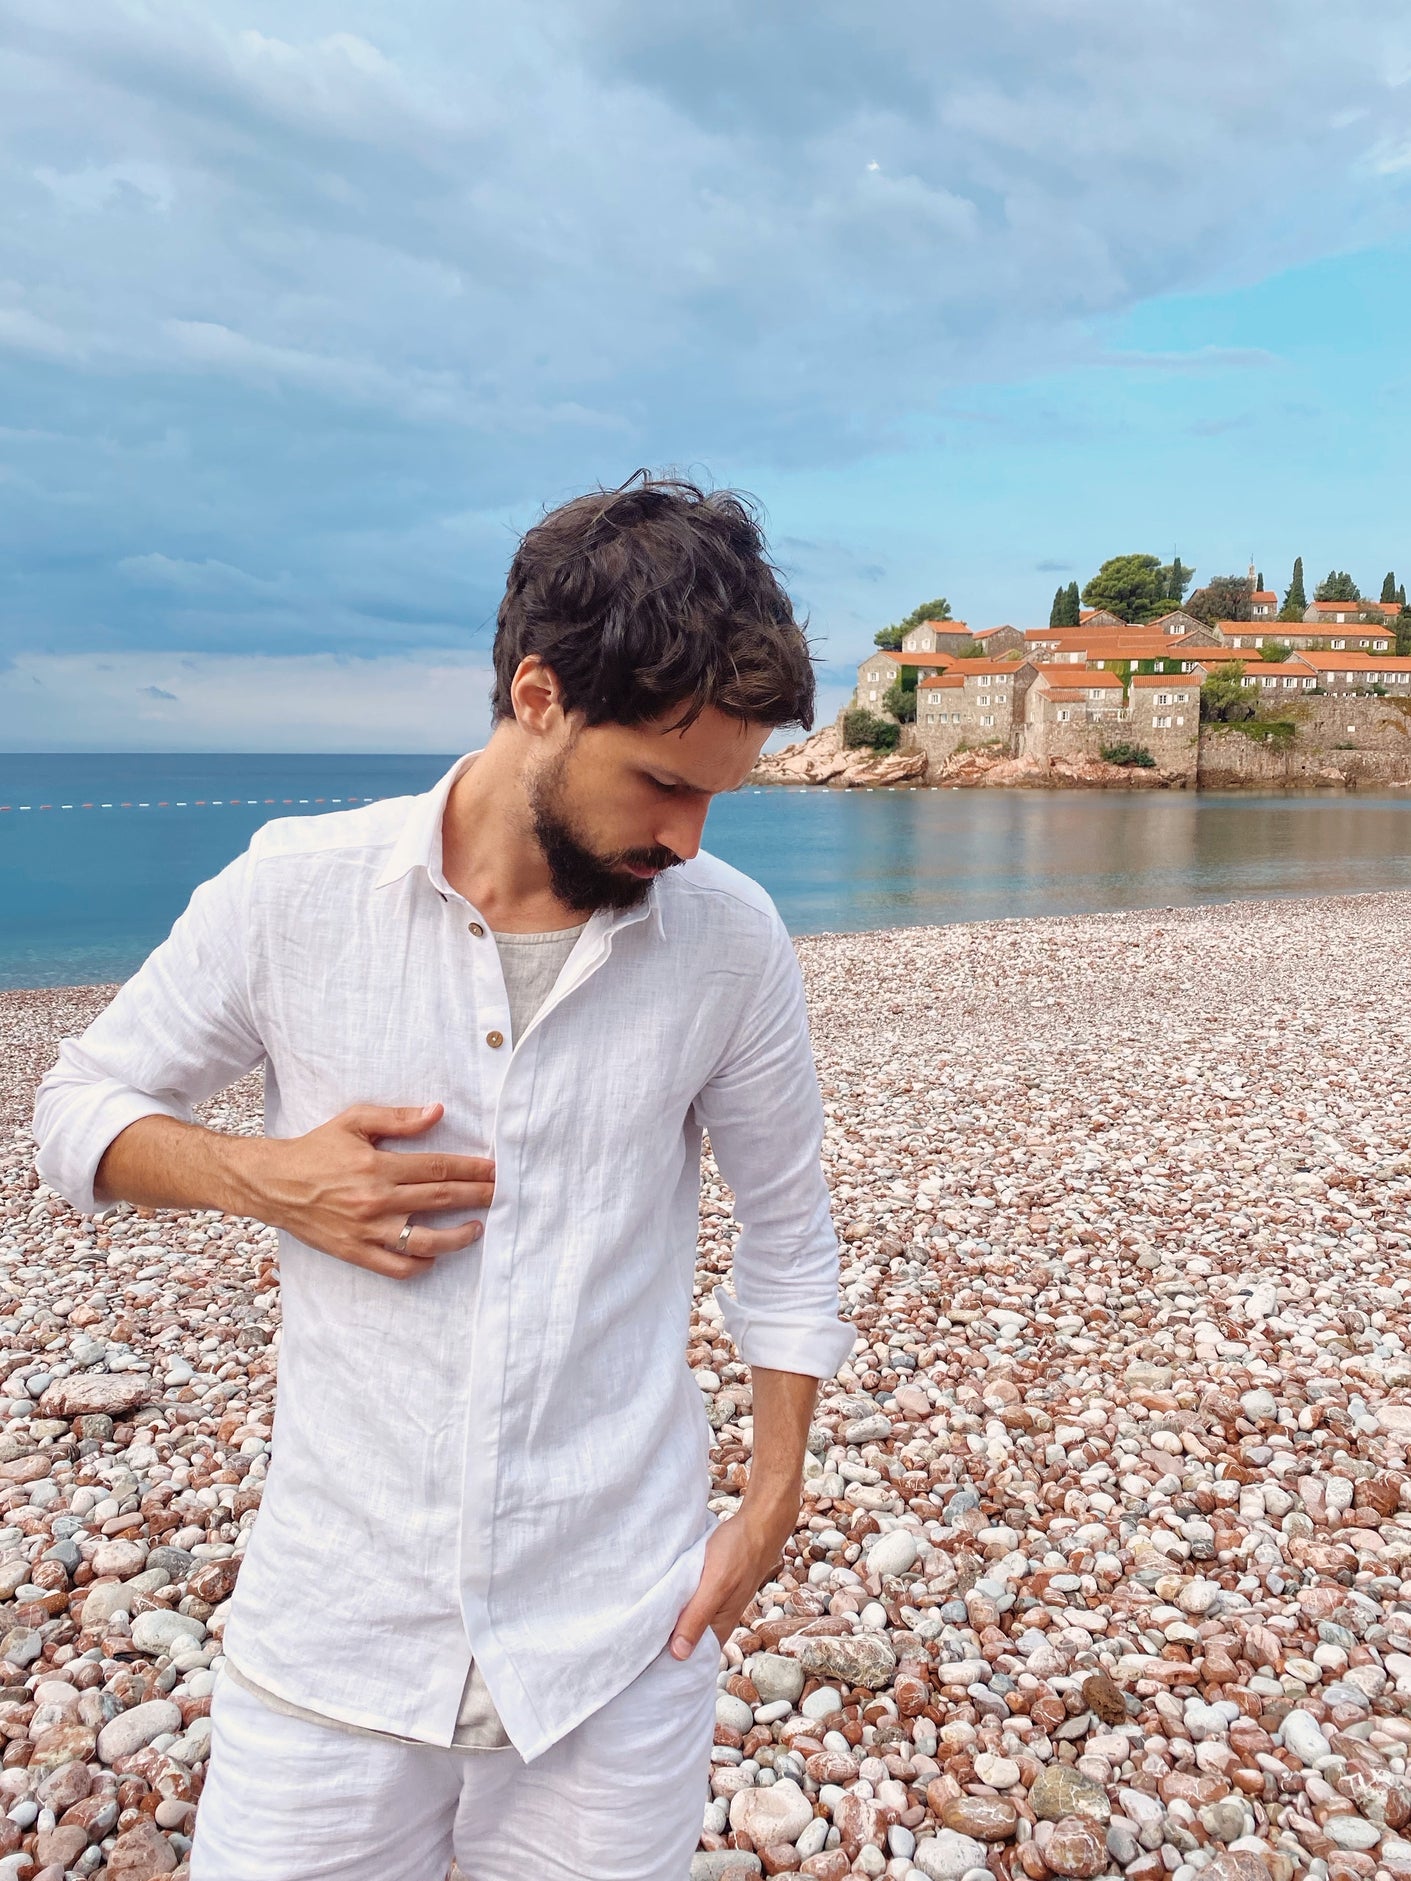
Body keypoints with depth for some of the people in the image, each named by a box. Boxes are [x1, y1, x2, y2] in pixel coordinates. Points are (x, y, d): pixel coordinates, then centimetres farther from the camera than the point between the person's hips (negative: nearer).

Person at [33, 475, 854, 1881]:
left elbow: (788, 1231, 4)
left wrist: (774, 1501, 3)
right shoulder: (295, 890, -11)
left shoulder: (729, 938, -8)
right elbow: (79, 1106, 2)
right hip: (334, 1629, 0)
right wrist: (258, 1175, -16)